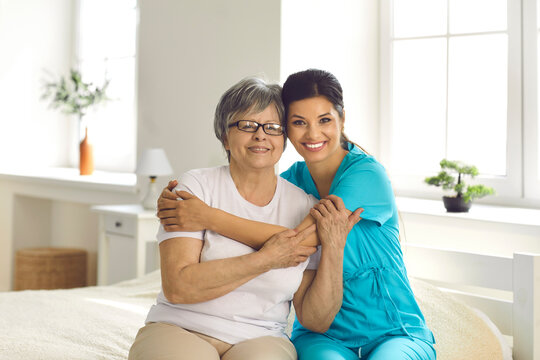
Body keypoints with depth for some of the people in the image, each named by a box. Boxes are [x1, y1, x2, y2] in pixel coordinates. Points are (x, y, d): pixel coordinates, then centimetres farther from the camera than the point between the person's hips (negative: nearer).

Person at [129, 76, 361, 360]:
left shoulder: (305, 207, 5)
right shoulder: (196, 187, -1)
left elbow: (315, 321, 4)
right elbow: (177, 286, -14)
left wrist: (334, 251, -10)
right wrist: (266, 259, -13)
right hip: (179, 330, -1)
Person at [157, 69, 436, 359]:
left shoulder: (367, 174, -14)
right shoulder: (293, 179, 5)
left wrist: (209, 219, -27)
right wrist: (176, 202, -14)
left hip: (394, 334, -2)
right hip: (324, 336, 3)